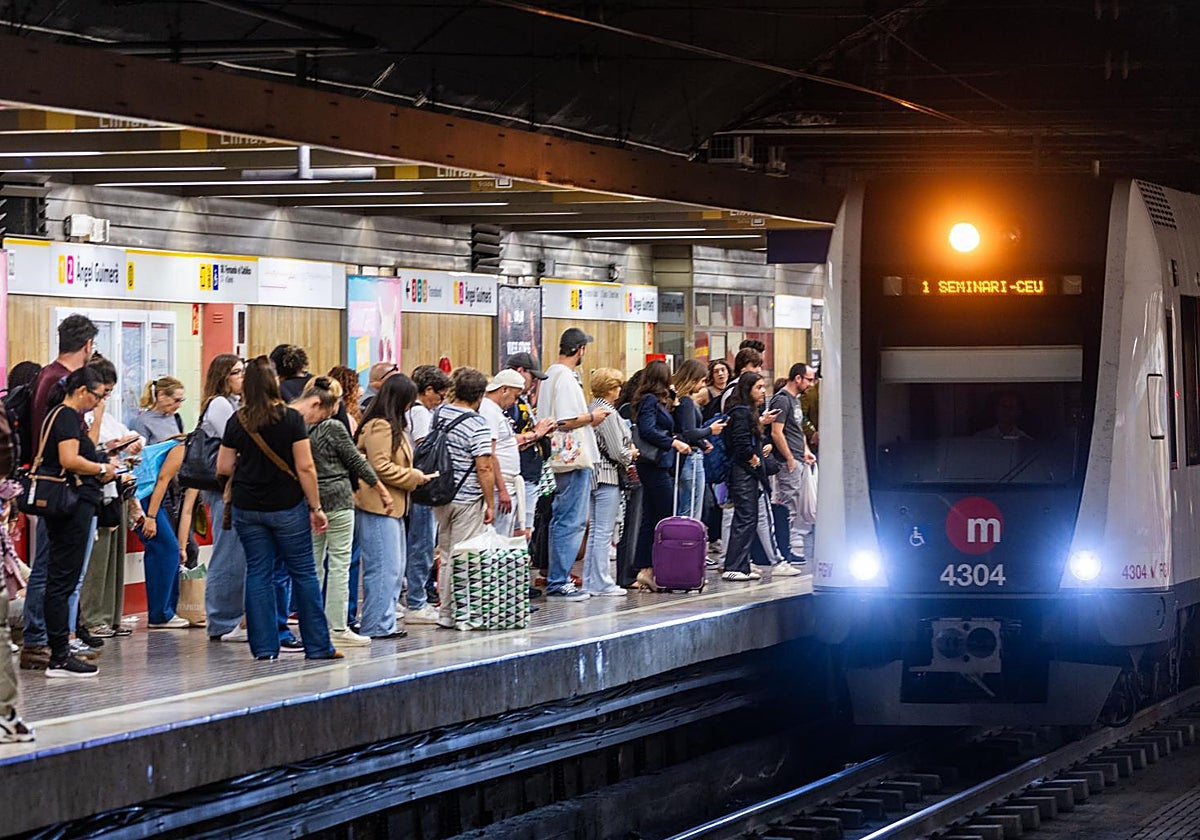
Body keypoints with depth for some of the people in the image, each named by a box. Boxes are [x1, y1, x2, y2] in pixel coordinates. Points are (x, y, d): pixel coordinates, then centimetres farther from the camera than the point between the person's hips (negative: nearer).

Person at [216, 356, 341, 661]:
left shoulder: (237, 422, -1)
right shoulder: (291, 418, -10)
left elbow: (223, 467, 2)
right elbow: (305, 467, -11)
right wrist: (316, 507, -4)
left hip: (247, 508, 3)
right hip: (286, 508, -3)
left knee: (258, 573, 7)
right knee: (303, 573, 5)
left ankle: (264, 646, 5)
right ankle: (317, 646, 8)